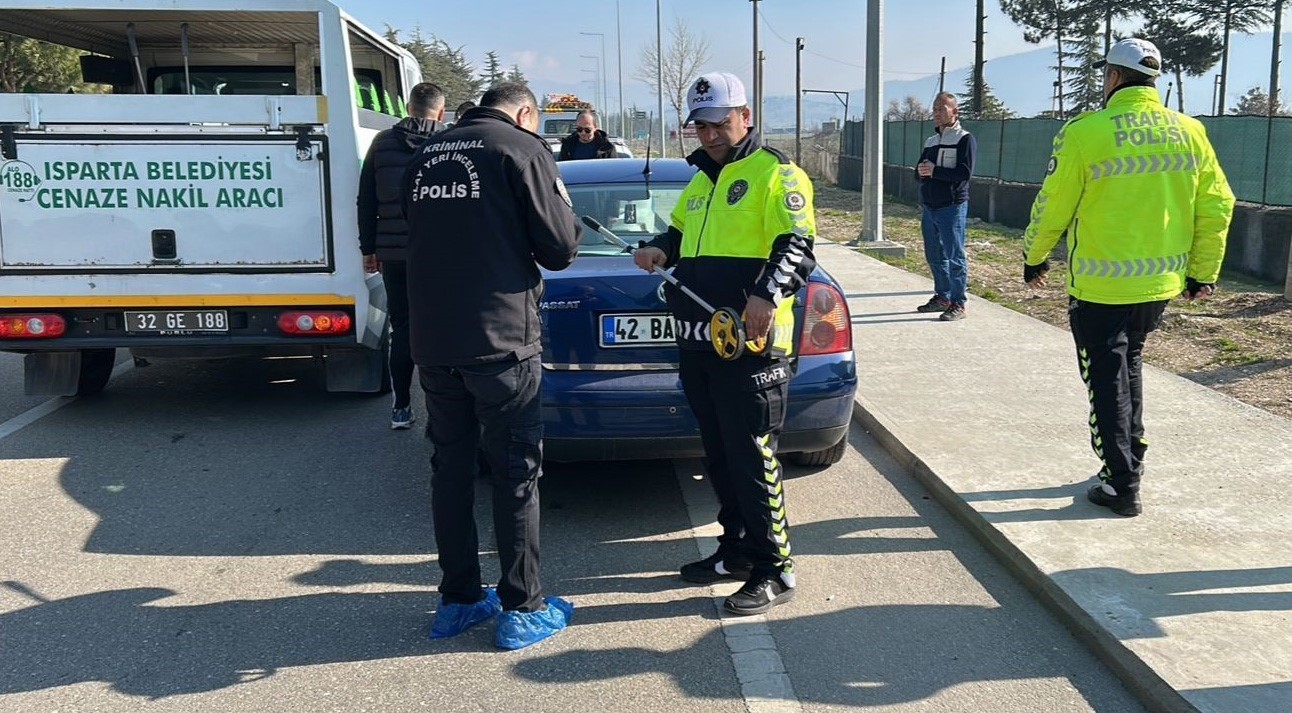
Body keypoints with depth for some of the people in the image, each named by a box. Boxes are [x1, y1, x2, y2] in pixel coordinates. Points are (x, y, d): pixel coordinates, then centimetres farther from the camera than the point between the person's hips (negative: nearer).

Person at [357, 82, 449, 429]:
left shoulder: (382, 143, 4)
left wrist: (368, 248, 15)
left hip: (394, 254, 2)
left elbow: (366, 202, 8)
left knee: (402, 329, 10)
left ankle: (401, 408, 13)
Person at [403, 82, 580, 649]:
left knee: (450, 467, 14)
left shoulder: (427, 156, 14)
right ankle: (522, 610, 11)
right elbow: (560, 249, -8)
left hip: (432, 340, 6)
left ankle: (458, 600, 23)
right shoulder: (521, 149, -5)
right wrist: (565, 218, 13)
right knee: (516, 473, 3)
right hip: (500, 340, -6)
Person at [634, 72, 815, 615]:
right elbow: (681, 230, 32)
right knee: (719, 454, 15)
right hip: (698, 342, 9)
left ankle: (774, 570, 5)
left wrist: (768, 293, -32)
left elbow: (797, 245, -15)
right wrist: (660, 248, 9)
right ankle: (736, 549, 29)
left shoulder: (774, 173, -5)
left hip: (750, 343, -8)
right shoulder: (701, 181, 21)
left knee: (753, 457, -5)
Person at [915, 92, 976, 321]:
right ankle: (942, 296, 23)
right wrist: (921, 171, -7)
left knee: (954, 257, -5)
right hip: (928, 207, 7)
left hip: (952, 207, -7)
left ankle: (958, 304, -1)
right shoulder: (931, 141, 18)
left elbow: (965, 173, -15)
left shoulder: (965, 139, -5)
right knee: (934, 256, 12)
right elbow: (920, 170, 17)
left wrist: (935, 171, -17)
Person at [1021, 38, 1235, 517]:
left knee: (1107, 380, 6)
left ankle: (1122, 486, 11)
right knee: (1130, 364, 25)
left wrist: (1034, 257, 9)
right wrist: (1203, 272, 15)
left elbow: (1053, 206, -8)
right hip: (1161, 282, 5)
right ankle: (1131, 456, 33)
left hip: (1101, 285, -5)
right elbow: (1216, 206, 5)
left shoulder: (1086, 132, -14)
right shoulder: (1190, 132, 2)